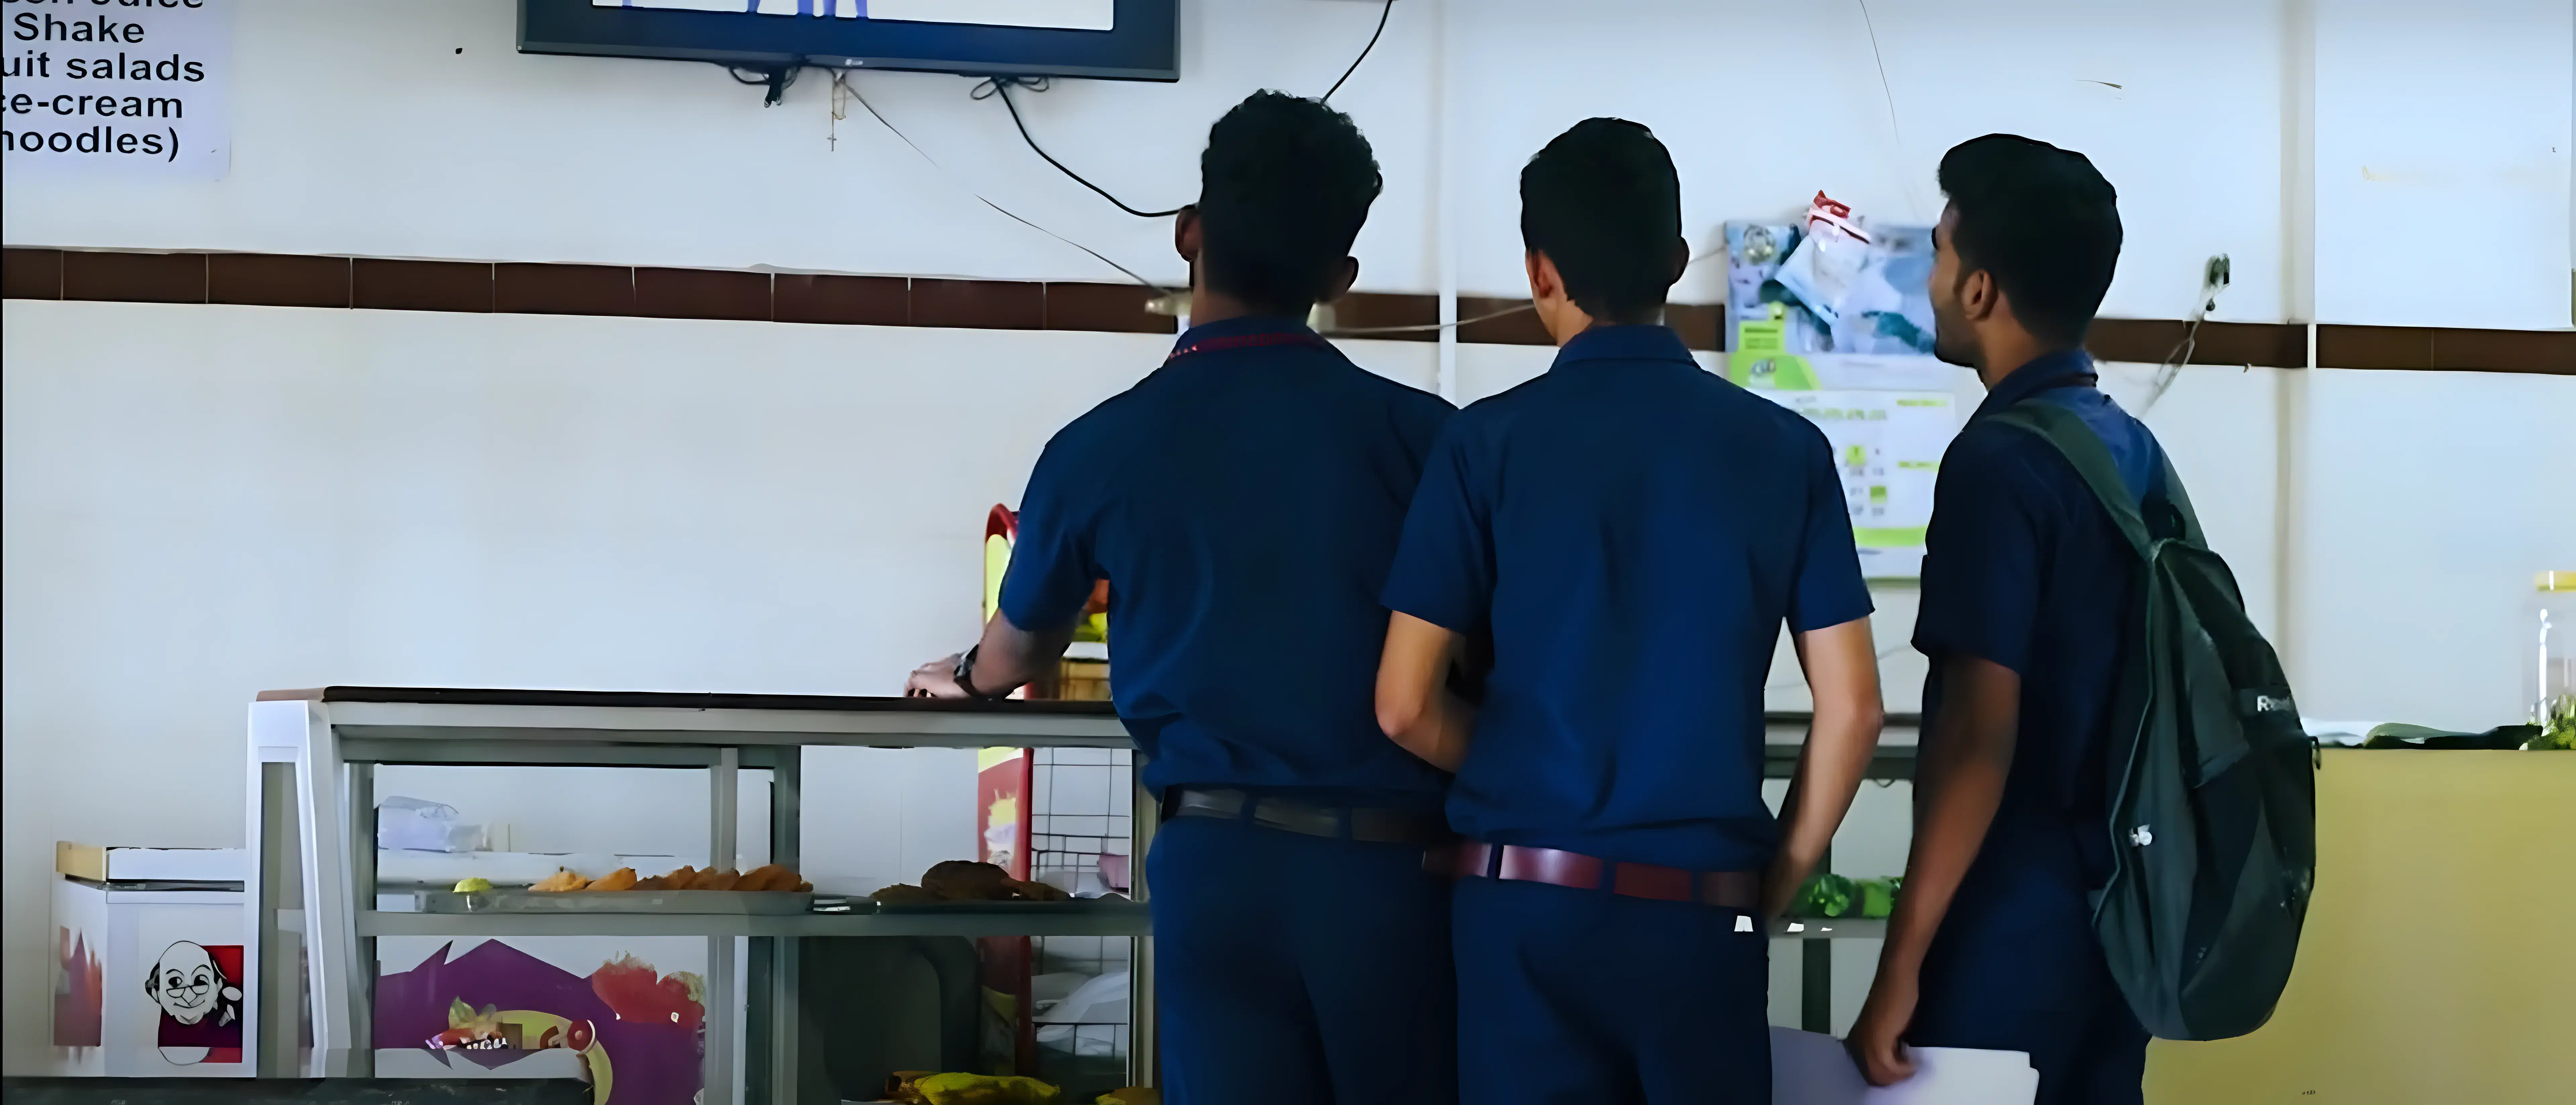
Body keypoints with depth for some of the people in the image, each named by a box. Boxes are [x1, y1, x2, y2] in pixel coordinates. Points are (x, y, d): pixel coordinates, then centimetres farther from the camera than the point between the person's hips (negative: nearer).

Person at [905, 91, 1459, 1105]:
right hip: (1392, 861, 0)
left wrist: (961, 680, 45)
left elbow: (1019, 652, 21)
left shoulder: (1102, 448, 2)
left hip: (1221, 860, 1)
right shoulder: (1416, 432, -3)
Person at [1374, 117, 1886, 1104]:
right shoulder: (1785, 449, 3)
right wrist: (1774, 888, 10)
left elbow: (1406, 706, -3)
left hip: (1527, 901, -1)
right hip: (1704, 909, 1)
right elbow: (1851, 711, 1)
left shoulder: (1488, 442, -3)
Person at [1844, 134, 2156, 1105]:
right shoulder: (2136, 450, 10)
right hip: (2115, 906, 8)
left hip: (2012, 924, -8)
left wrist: (1900, 967, -19)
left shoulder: (2000, 461, -15)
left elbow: (1978, 735, -20)